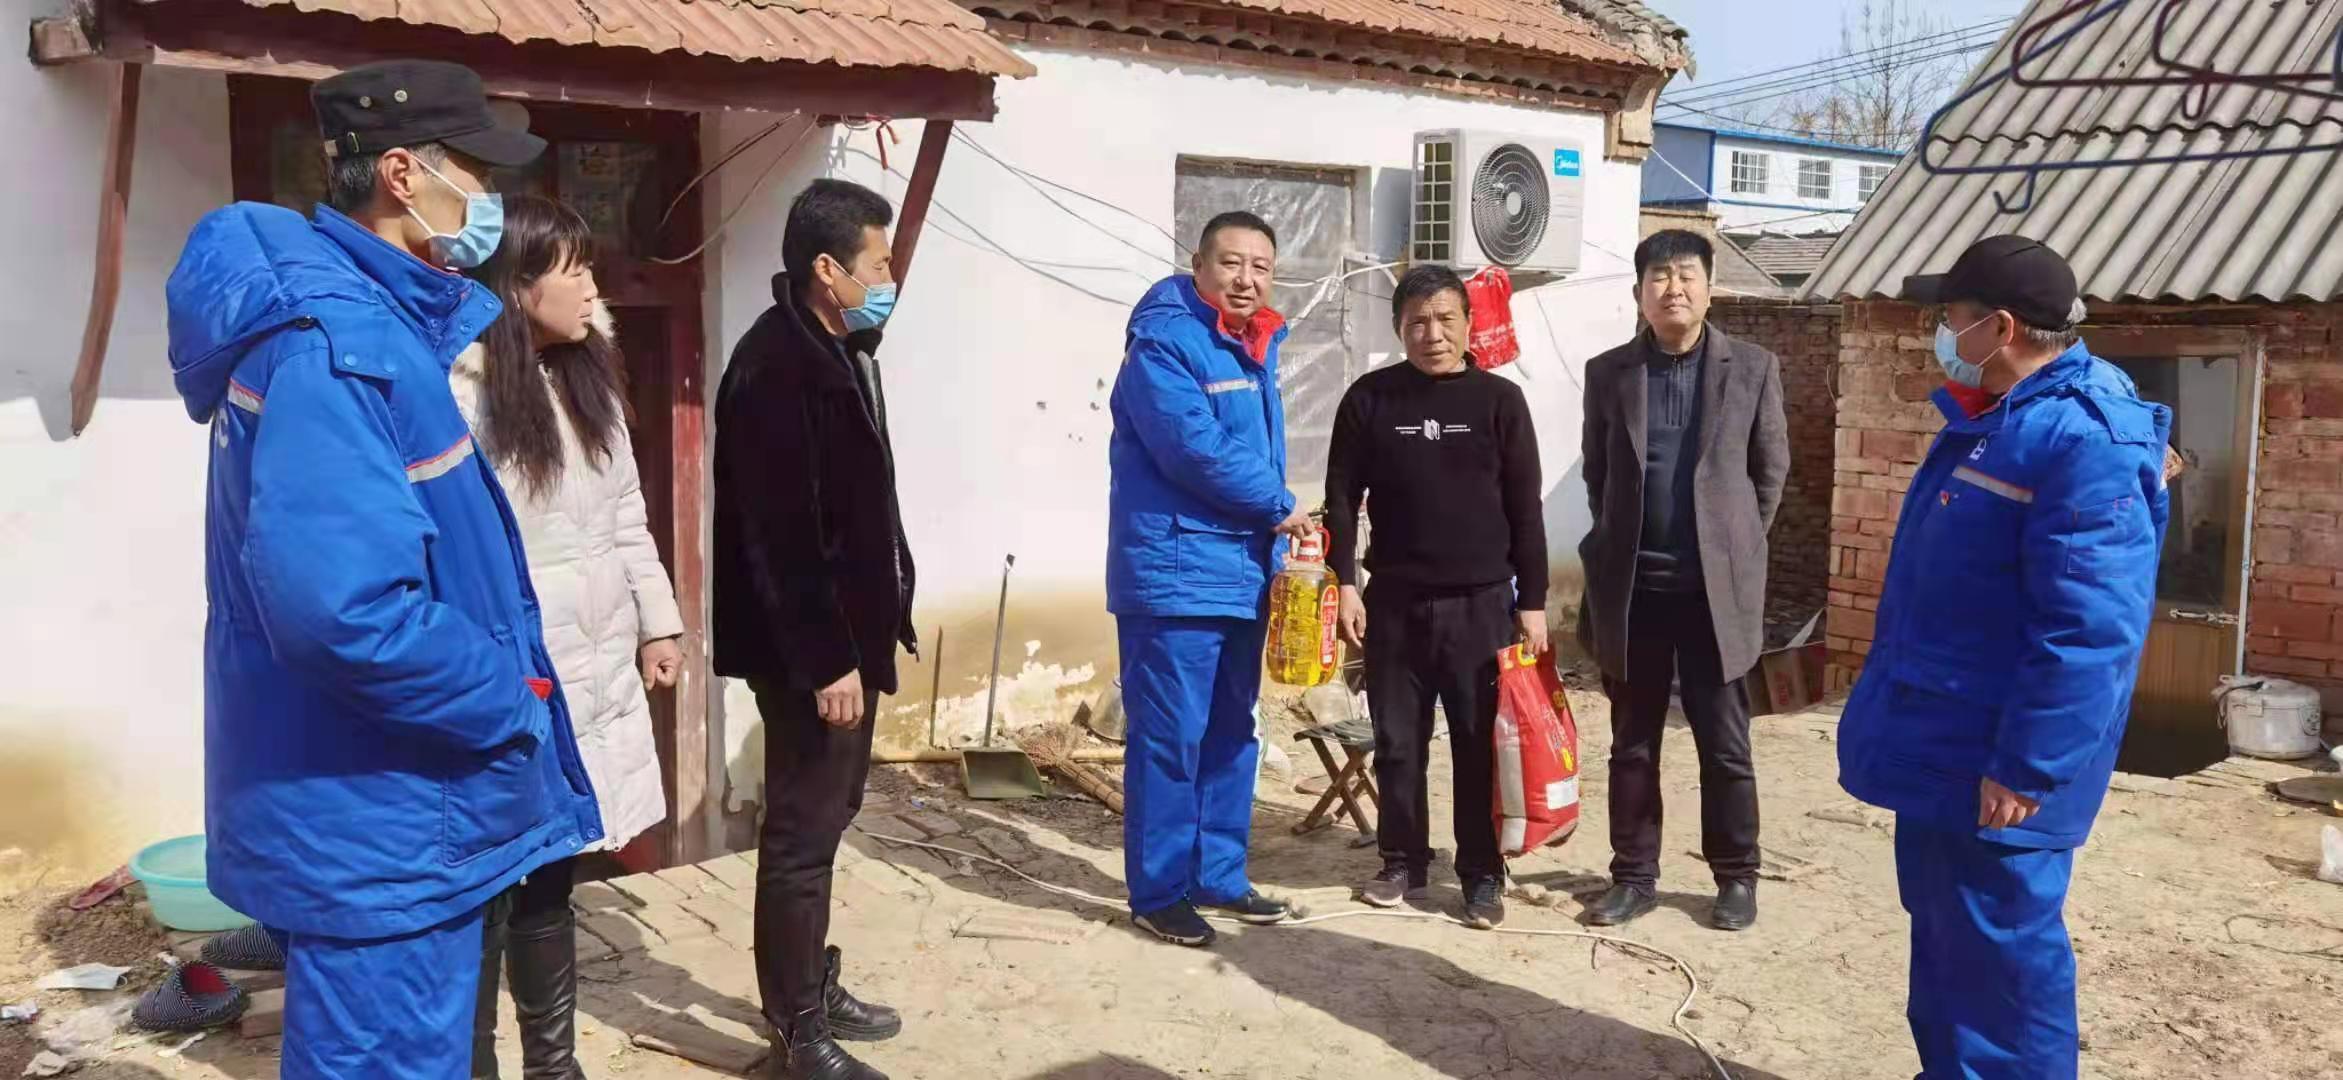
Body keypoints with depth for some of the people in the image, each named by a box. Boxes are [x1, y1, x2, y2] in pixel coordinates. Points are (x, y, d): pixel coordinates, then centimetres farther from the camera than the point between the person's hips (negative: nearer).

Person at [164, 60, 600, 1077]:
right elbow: (345, 606, -33)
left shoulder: (373, 312, 10)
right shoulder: (333, 344, -23)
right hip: (374, 818, -10)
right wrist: (510, 705, -20)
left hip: (391, 801, 10)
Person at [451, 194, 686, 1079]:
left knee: (550, 875, 17)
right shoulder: (458, 391, -15)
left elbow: (626, 513, 17)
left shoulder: (586, 377, 12)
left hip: (590, 667, 8)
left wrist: (656, 622, 15)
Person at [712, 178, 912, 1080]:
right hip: (808, 647, -10)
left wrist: (863, 636, 16)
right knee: (802, 833, 1)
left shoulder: (837, 349, 12)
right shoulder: (775, 364, -19)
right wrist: (825, 660, -22)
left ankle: (813, 987, 34)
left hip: (848, 632, 10)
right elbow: (779, 533, -23)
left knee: (826, 819, 19)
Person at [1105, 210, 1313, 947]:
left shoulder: (1255, 350, 15)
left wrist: (1274, 534, 9)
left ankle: (1218, 876, 24)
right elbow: (1196, 450, -21)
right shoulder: (1164, 343, -11)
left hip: (1241, 575, 9)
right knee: (1170, 739, -4)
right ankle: (1158, 891, 6)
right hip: (1176, 575, -9)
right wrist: (1280, 506, -10)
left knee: (1230, 736, 14)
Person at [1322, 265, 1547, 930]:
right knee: (1398, 741, 8)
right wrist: (1345, 583, -4)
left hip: (1480, 602, -1)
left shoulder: (1499, 400, 0)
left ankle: (1483, 874, 12)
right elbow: (1343, 496, 4)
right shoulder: (1370, 399, 1)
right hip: (1394, 600, 1)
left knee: (1481, 743, 2)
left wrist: (1532, 602, -1)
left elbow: (1525, 508, 1)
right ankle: (1403, 861, 22)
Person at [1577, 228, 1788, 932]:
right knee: (1632, 746, 9)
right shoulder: (1608, 372, 4)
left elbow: (1771, 471, 7)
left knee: (1725, 747, 6)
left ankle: (1737, 877, 21)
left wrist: (1733, 547, 7)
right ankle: (1634, 876, 20)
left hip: (1717, 587, -1)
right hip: (1630, 587, 2)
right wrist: (1621, 546, 11)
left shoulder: (1753, 368, 0)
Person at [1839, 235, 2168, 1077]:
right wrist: (1904, 714, 23)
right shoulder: (1993, 418, 10)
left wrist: (2026, 767, -25)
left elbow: (2088, 628, -27)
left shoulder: (2082, 441, -23)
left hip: (1994, 766, -10)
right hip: (1944, 744, 10)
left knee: (1997, 945, 3)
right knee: (1944, 931, 20)